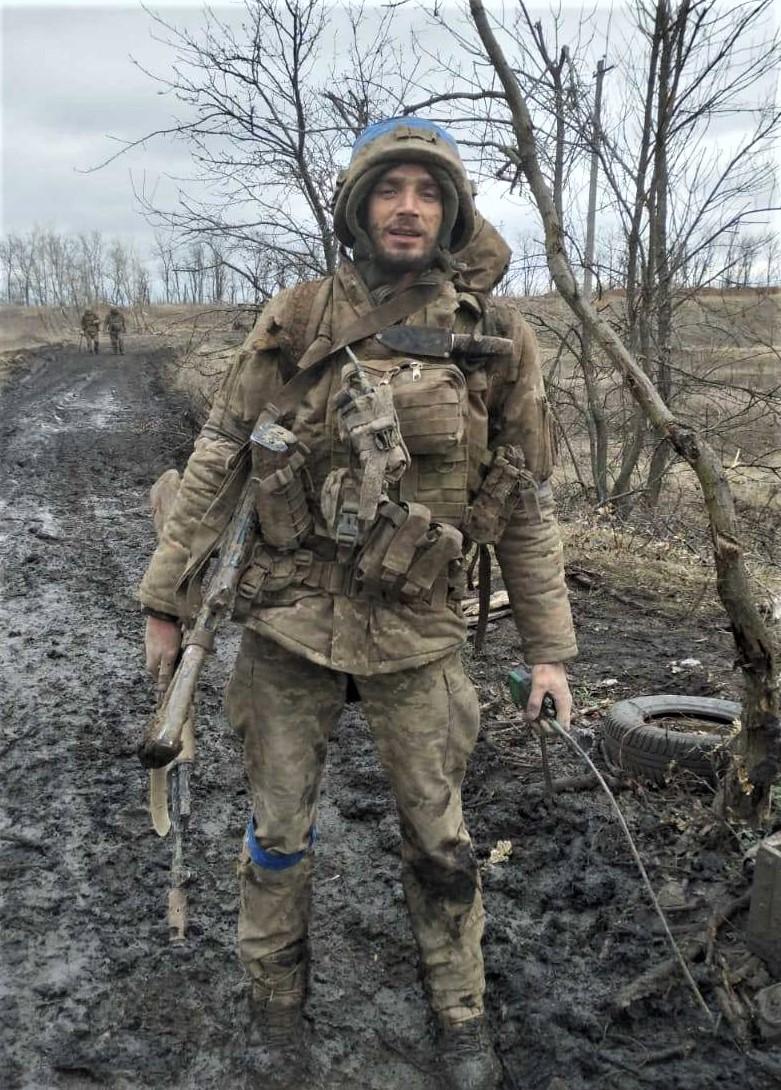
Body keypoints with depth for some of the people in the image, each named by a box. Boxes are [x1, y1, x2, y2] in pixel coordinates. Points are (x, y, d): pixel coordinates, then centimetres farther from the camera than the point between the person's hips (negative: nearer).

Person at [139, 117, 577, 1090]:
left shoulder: (497, 341, -2)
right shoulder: (294, 324, -3)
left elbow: (525, 506, 2)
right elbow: (215, 464, 1)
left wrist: (549, 647, 2)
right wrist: (166, 598, 1)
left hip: (417, 631, 0)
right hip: (289, 624, 1)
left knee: (439, 836, 14)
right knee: (279, 829, 15)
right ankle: (274, 996, 41)